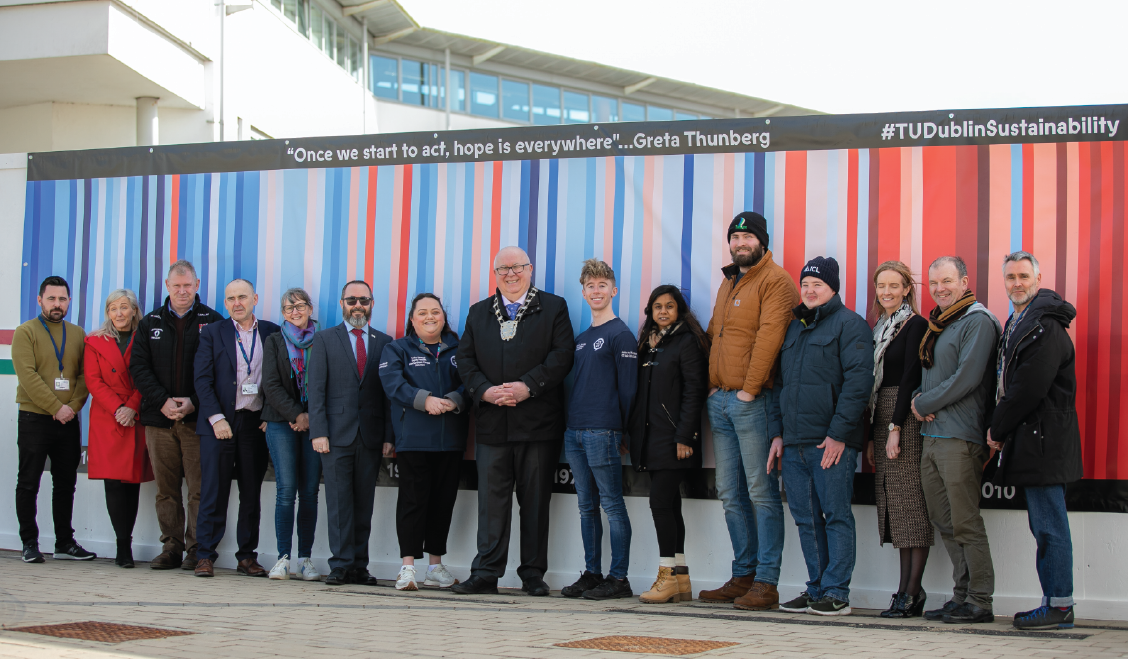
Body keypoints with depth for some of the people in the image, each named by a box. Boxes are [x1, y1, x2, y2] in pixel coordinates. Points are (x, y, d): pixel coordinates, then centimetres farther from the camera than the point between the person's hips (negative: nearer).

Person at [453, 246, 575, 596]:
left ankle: (533, 575, 9)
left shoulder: (553, 308, 6)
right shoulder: (479, 312, 16)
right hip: (492, 422, 2)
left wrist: (527, 386, -15)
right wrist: (484, 390, -8)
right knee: (491, 498, 0)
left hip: (538, 422, -2)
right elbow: (465, 358, 10)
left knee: (535, 500, 2)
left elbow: (561, 356, -4)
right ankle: (486, 573, 3)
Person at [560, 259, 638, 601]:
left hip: (602, 432, -8)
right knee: (587, 507, 10)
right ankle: (592, 573, 16)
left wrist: (624, 431, -8)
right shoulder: (580, 339, 18)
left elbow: (627, 388, -6)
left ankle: (618, 578, -2)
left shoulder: (620, 334, -4)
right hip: (574, 432, 8)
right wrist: (571, 422, 13)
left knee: (612, 505, -5)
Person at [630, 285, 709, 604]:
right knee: (669, 504, 8)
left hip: (672, 436, -7)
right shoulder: (647, 344, 17)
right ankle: (680, 578, 11)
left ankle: (668, 575, -6)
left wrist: (683, 437, -16)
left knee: (661, 501, -11)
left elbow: (693, 392, -11)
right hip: (650, 435, 8)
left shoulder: (687, 342, -5)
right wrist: (632, 432, 11)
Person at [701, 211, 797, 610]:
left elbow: (769, 336, -15)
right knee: (730, 494, 10)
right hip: (720, 399, 9)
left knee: (761, 492, -7)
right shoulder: (727, 283, 21)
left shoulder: (775, 281, -6)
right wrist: (714, 384, 13)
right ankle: (743, 575, 16)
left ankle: (766, 583, -5)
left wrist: (749, 388, -18)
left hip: (752, 401, -9)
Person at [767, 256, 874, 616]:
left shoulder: (849, 324, -2)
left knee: (836, 515, -4)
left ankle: (837, 593, -1)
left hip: (831, 442, -7)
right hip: (794, 444, 7)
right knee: (806, 519, 8)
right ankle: (817, 589, 15)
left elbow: (858, 381, -12)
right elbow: (780, 383, 23)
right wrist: (777, 432, 13)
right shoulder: (794, 327, 20)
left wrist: (838, 433, -17)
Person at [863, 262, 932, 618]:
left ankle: (912, 592, -6)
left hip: (908, 418, -8)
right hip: (882, 419, 8)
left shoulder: (916, 325, -6)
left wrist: (896, 428, -17)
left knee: (911, 502, -7)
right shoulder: (880, 329, 17)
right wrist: (872, 436, 14)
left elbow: (910, 378, -12)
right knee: (895, 507, 5)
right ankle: (906, 589, 7)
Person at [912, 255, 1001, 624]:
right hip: (931, 435, 9)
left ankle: (980, 603, -1)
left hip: (960, 436, -9)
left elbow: (967, 378, -17)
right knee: (943, 520, 10)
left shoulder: (978, 321, -8)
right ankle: (962, 595, 18)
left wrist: (923, 405, -9)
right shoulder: (937, 325, 19)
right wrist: (920, 401, 2)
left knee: (965, 523, -7)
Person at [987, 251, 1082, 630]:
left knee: (1049, 525, -7)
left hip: (1044, 439, -10)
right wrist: (1001, 431, 10)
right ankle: (1055, 602, 19)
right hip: (1031, 439, 10)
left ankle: (1059, 608, -3)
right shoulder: (1018, 323, 18)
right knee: (1044, 524, 13)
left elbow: (1029, 390, -20)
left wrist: (997, 430, -10)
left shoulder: (1045, 327, -14)